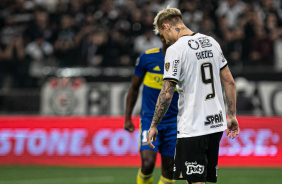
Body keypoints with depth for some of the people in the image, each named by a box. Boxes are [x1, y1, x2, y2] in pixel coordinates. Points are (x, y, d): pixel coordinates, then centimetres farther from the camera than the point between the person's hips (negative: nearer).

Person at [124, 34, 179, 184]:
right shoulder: (147, 58, -4)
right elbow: (134, 88, 8)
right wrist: (127, 118, 6)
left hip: (173, 122, 2)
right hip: (150, 119, -2)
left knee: (168, 170, 0)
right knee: (148, 164, -19)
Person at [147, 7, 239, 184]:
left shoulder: (175, 49, -12)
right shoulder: (211, 42, 10)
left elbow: (167, 94, -15)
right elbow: (229, 82, 13)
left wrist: (154, 125, -6)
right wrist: (232, 116, 19)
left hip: (192, 128, -8)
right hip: (216, 123, 8)